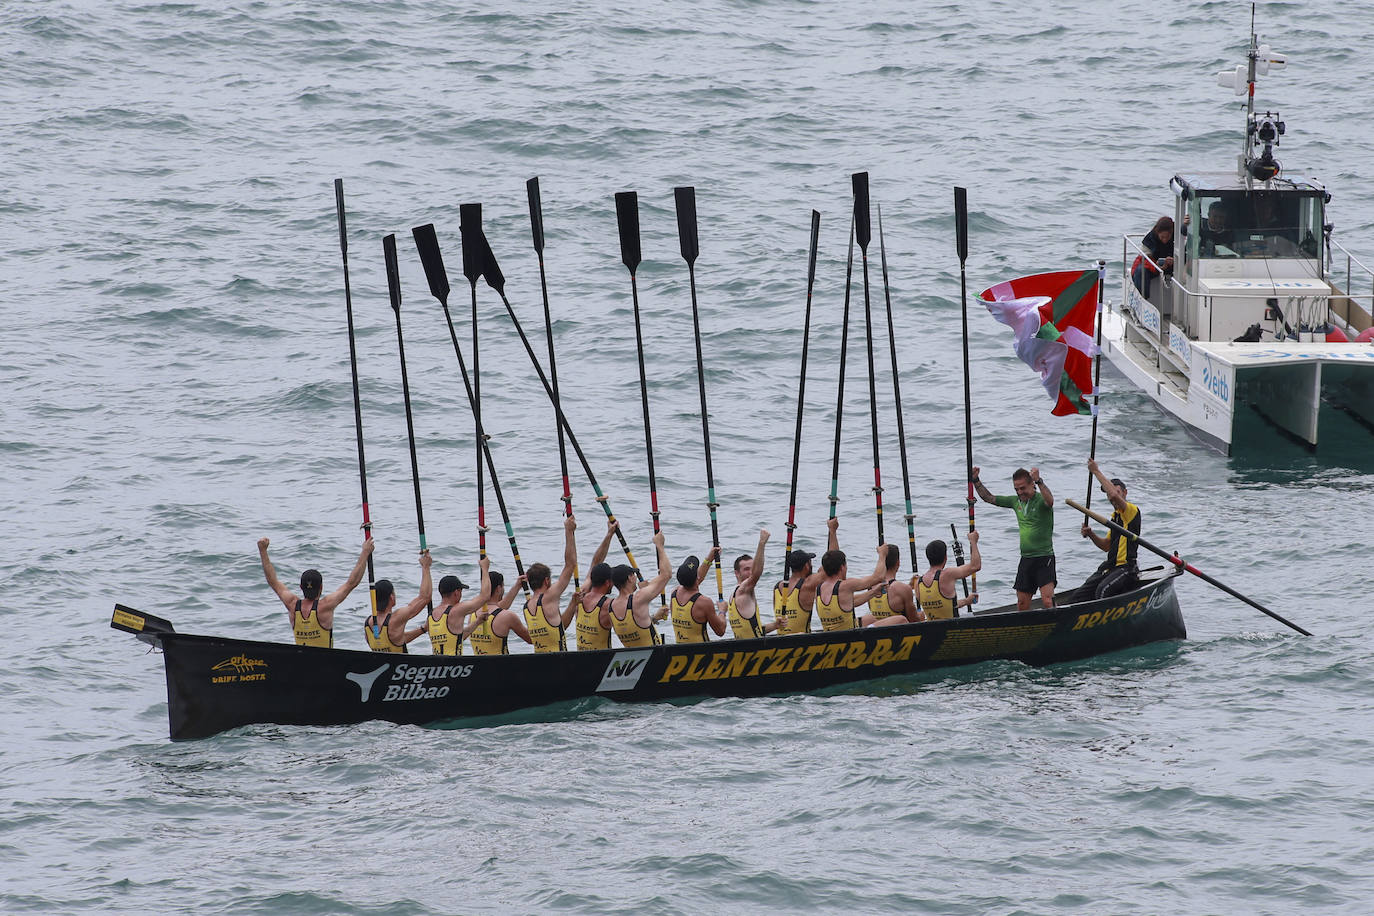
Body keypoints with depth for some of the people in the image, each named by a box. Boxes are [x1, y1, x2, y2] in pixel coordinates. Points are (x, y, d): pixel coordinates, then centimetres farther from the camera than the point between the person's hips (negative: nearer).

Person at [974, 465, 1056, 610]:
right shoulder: (1016, 501, 11)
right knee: (1022, 604, 5)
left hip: (1044, 558, -7)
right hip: (1025, 559, 7)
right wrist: (976, 481, 7)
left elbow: (1049, 501, -35)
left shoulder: (1040, 500, -10)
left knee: (1047, 602, -18)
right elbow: (988, 498, 19)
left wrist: (1039, 481, -47)